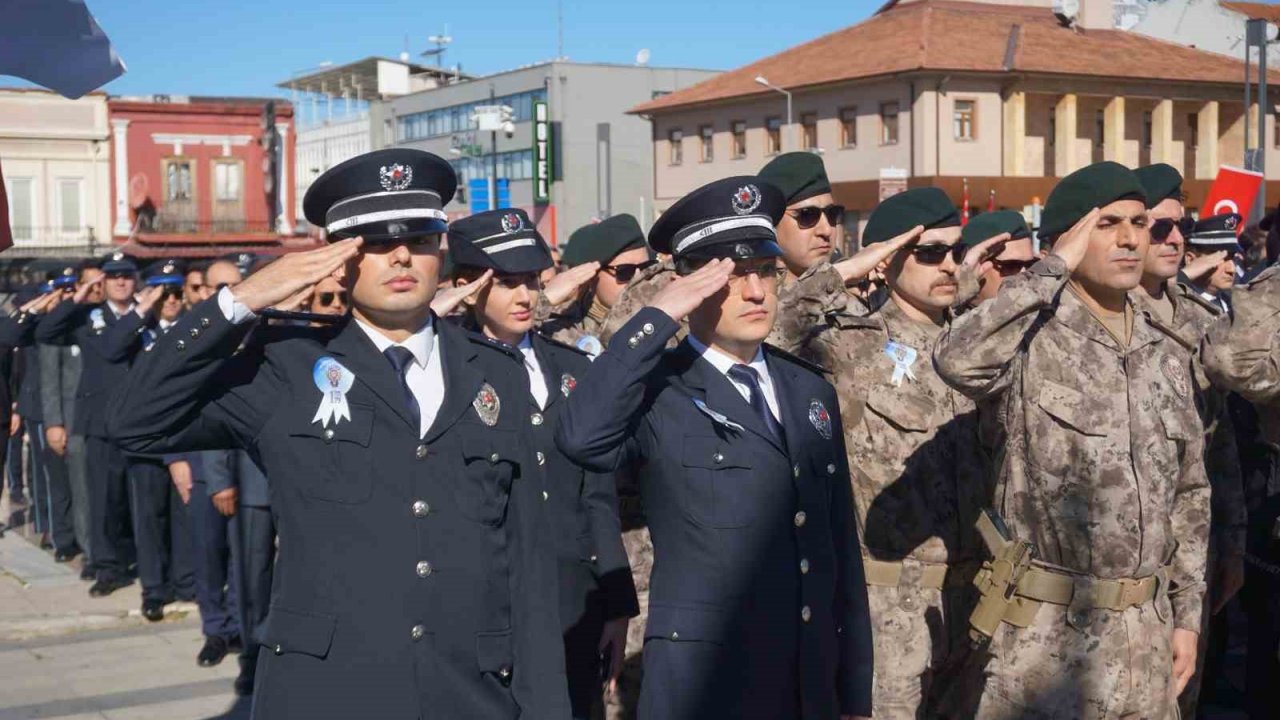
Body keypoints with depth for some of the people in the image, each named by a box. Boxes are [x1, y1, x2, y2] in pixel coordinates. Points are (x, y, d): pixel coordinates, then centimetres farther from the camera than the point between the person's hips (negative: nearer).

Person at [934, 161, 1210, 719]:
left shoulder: (1162, 351, 9)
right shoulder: (1029, 341, -11)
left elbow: (1188, 490, 15)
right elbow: (956, 359, -35)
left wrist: (1186, 614, 11)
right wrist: (1054, 270, -23)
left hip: (1146, 629, 6)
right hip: (1047, 631, -6)